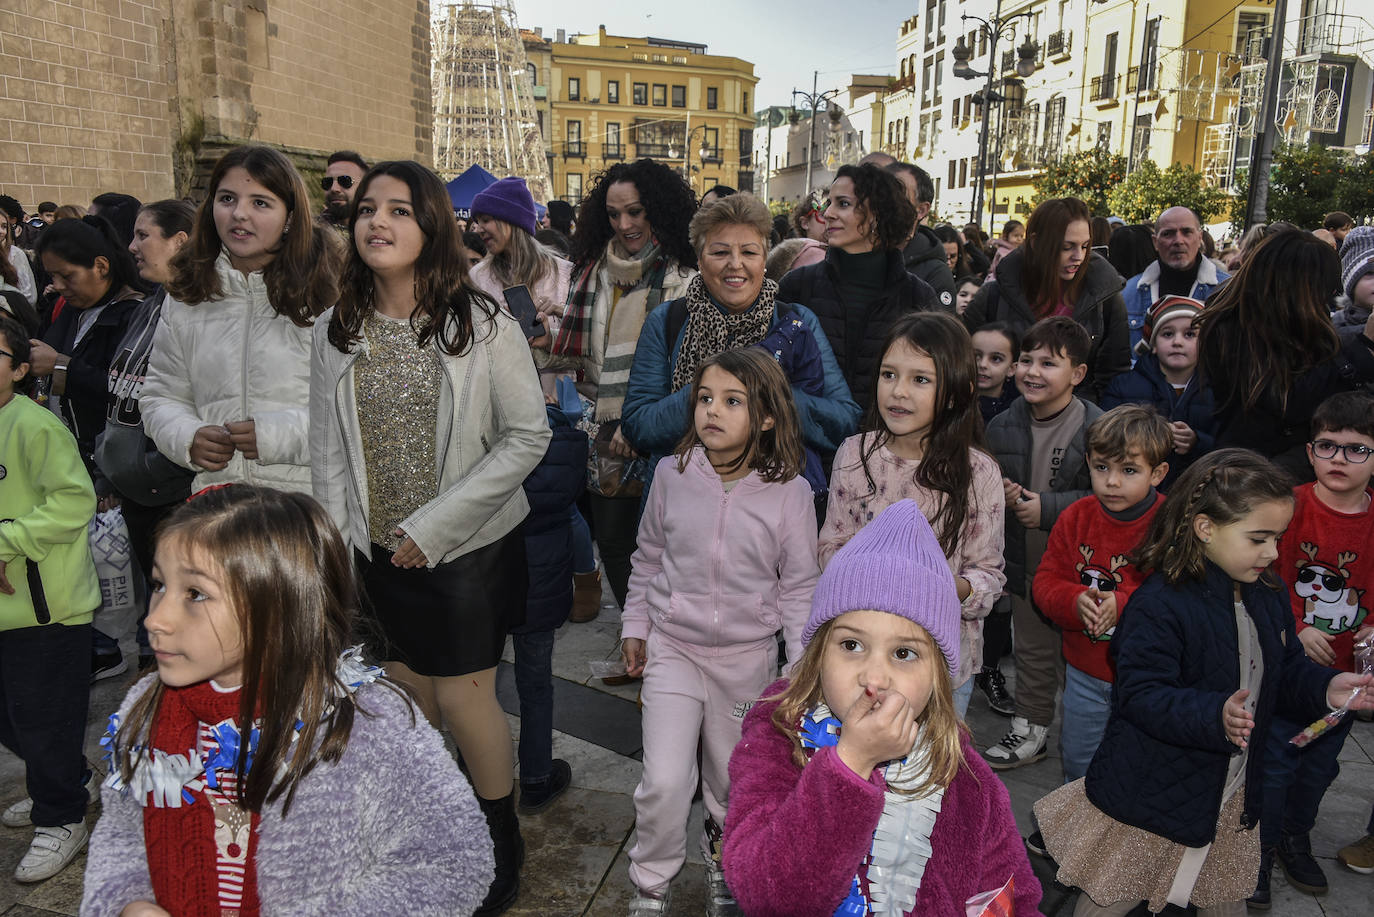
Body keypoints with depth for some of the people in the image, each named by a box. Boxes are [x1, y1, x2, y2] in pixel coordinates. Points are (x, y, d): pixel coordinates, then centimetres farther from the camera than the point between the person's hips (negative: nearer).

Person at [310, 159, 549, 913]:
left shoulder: (482, 325, -10)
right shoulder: (335, 331, 3)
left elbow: (528, 436, -11)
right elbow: (327, 452, 7)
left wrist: (433, 525, -14)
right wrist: (342, 542, 0)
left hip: (469, 546, -3)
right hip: (380, 553, 4)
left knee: (464, 698, 2)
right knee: (409, 697, 14)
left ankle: (501, 844, 27)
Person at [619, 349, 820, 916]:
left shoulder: (789, 491, -12)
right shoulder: (672, 474, -7)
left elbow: (799, 586, -3)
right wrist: (635, 626, 12)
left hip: (748, 657, 0)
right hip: (673, 648, 0)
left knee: (733, 779, 16)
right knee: (664, 783, -8)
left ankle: (723, 859, 46)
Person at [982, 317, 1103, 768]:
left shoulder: (1097, 428, -14)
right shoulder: (1002, 427, 2)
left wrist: (1048, 507, -21)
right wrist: (999, 494, -8)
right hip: (1024, 562, 5)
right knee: (1031, 650, 19)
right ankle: (1030, 728, 35)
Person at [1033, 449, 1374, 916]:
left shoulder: (1267, 594, 1)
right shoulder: (1160, 605, -25)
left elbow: (1286, 671, 10)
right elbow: (1142, 694, -29)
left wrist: (1326, 688, -10)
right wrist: (1216, 716, -42)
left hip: (1231, 798, 7)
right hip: (1152, 798, -7)